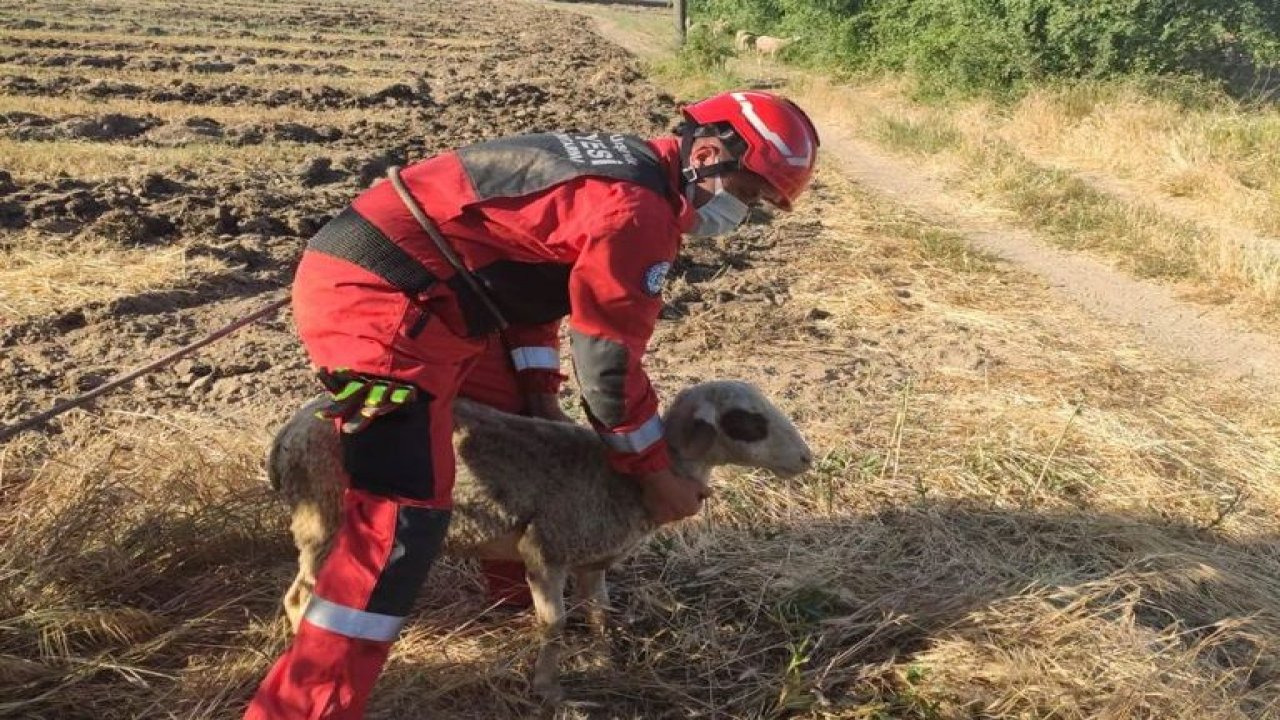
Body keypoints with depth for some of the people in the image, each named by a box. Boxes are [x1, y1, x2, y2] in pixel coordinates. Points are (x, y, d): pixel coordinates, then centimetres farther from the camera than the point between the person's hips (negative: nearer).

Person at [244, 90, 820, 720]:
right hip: (375, 297, -11)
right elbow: (609, 361, -13)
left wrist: (540, 400, 16)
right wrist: (654, 473, 1)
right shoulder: (636, 209, -17)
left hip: (372, 275, 11)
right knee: (406, 516, -13)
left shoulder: (620, 168, 15)